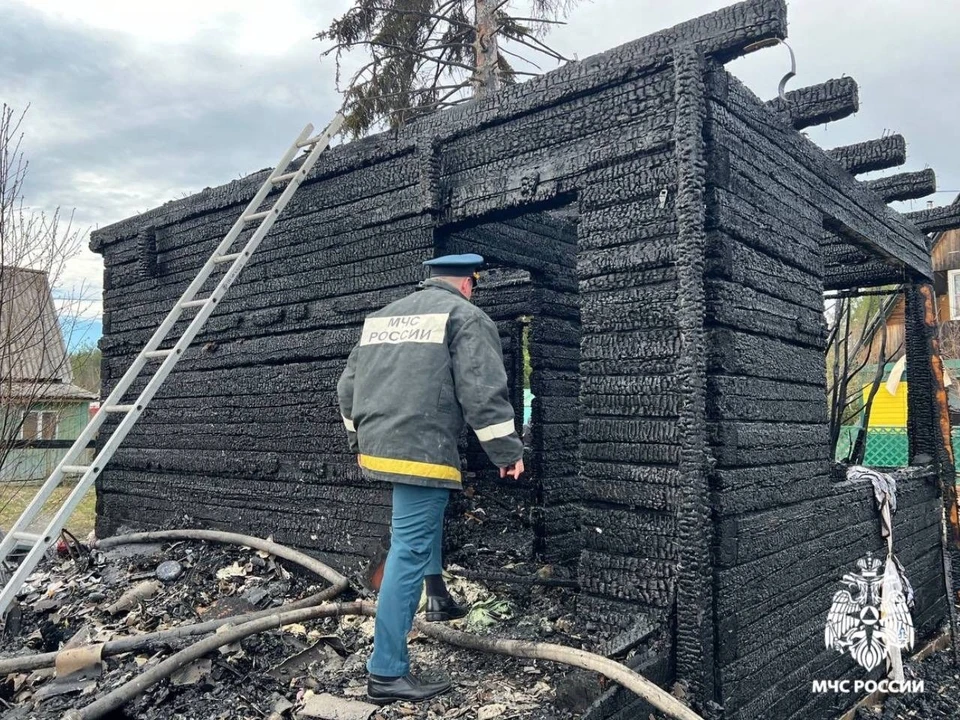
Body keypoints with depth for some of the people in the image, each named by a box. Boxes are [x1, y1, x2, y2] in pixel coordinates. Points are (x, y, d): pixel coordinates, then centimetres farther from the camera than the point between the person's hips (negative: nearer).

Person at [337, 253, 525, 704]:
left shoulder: (383, 316, 20)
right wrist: (508, 451, -2)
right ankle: (387, 672, 0)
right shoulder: (465, 316, -1)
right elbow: (483, 392, -11)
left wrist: (360, 439, 34)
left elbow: (348, 386, 22)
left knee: (426, 516, 32)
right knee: (410, 552, -5)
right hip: (422, 451, -8)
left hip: (376, 446, 8)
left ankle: (438, 596, 36)